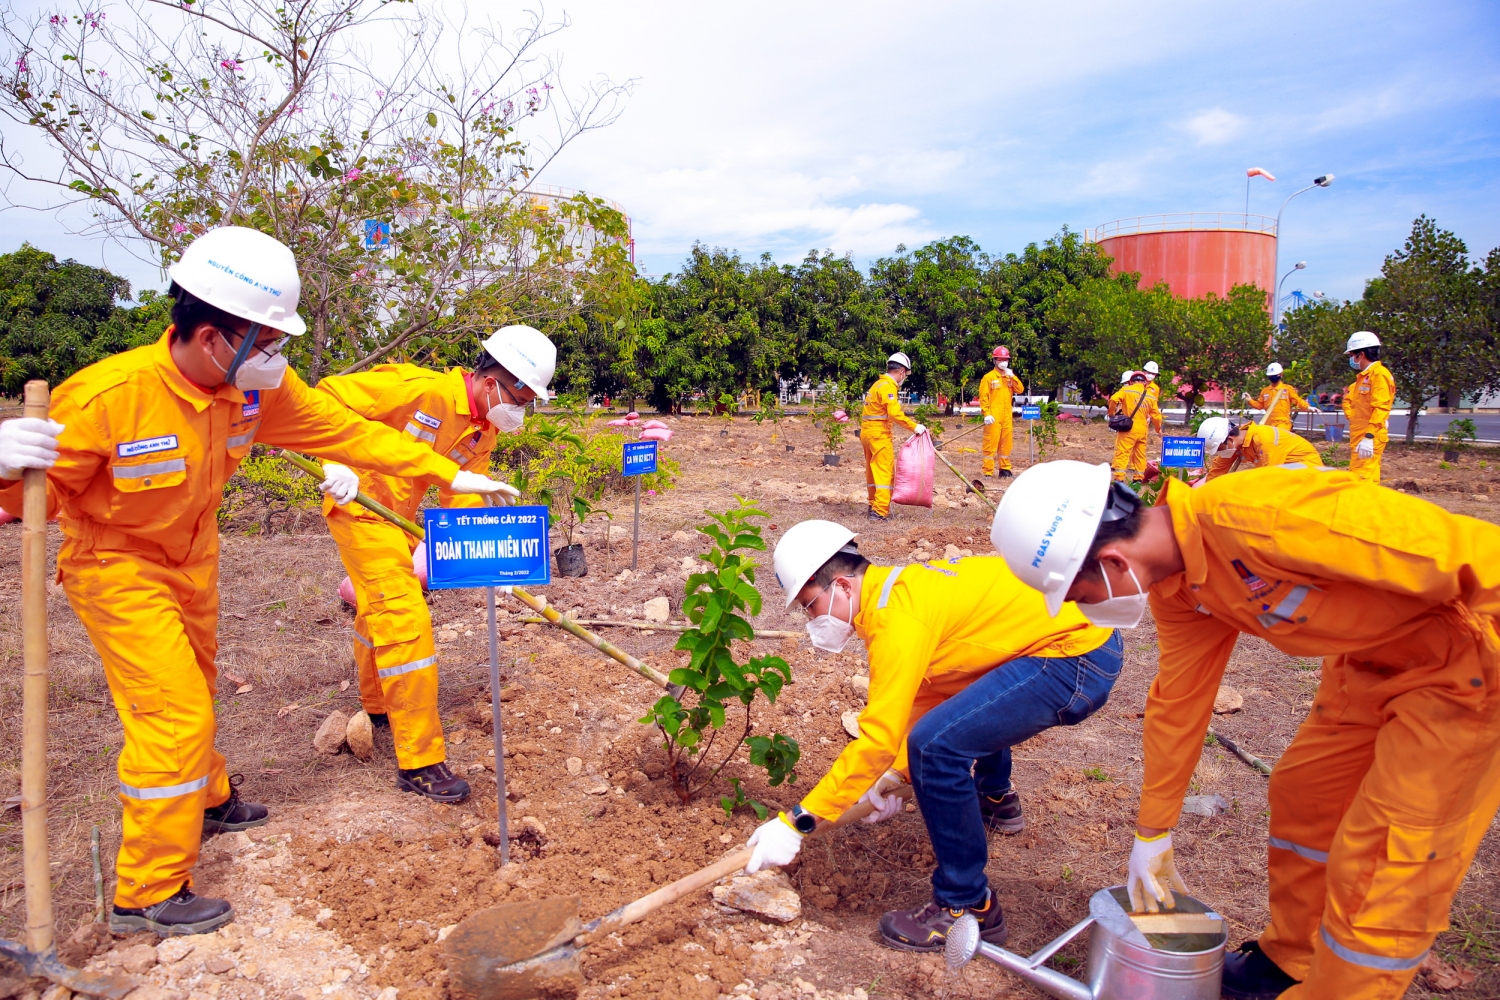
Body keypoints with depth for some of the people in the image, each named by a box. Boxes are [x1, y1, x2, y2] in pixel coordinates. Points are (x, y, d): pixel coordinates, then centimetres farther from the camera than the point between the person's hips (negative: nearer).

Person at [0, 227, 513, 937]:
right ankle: (148, 893, 8)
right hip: (116, 566, -6)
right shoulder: (106, 396, -32)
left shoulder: (260, 386, -16)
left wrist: (448, 474, -11)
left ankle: (206, 801, 51)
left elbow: (347, 431, -10)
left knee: (192, 691, 25)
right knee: (173, 710, -10)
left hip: (193, 556, 6)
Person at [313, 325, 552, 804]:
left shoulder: (485, 429, -1)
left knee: (379, 613, 27)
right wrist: (337, 461, -30)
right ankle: (418, 761, -5)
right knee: (405, 624, -13)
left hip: (398, 515, 9)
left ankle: (378, 707, 51)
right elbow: (329, 394, -23)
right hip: (360, 508, -9)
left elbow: (462, 495, -4)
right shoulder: (419, 388, -25)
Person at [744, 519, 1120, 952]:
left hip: (1078, 655, -11)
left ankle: (969, 908, -3)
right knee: (952, 691, 31)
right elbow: (927, 698, 18)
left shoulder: (896, 616, -21)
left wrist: (796, 823, -19)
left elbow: (878, 740, -23)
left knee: (937, 745, -21)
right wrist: (897, 773, 12)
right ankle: (996, 800, 50)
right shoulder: (902, 588, 9)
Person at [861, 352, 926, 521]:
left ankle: (874, 505, 28)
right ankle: (880, 511, -11)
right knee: (885, 471, -7)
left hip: (867, 431, 10)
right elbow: (895, 414, -24)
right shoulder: (888, 387, -13)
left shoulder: (878, 384, 16)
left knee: (872, 470, 18)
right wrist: (914, 427, -18)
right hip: (879, 433, -10)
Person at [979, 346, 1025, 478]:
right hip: (993, 417, -6)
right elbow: (983, 397, -7)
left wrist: (1012, 376, -7)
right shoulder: (989, 377, -2)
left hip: (1007, 417, 6)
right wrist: (986, 414, -16)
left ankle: (1005, 469, 19)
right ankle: (988, 472, -5)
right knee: (991, 443, -7)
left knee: (1006, 443, 10)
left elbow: (1020, 390, 4)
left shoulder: (1010, 377, 17)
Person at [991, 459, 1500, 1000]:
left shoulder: (1256, 518, -34)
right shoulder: (1174, 584, -6)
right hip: (1375, 661, 8)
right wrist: (1151, 834, 12)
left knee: (1379, 866, -4)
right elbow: (1177, 699, 5)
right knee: (1299, 794, 17)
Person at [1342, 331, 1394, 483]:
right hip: (1359, 436, 10)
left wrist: (1369, 436, -25)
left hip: (1369, 438, -10)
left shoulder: (1379, 374, -10)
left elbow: (1380, 408, -20)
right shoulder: (1363, 376, 20)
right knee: (1368, 480, 13)